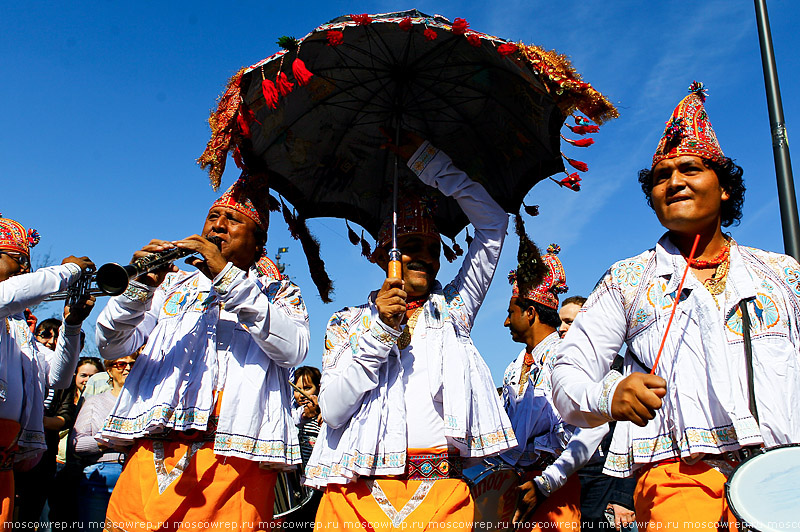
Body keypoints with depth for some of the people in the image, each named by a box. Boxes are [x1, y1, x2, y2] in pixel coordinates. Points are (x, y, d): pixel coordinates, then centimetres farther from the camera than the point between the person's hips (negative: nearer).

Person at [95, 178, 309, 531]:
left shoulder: (280, 292, 13)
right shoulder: (173, 284, 21)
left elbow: (293, 349, -9)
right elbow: (110, 347, 11)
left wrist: (228, 278, -14)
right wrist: (139, 286, -8)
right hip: (153, 454, 3)